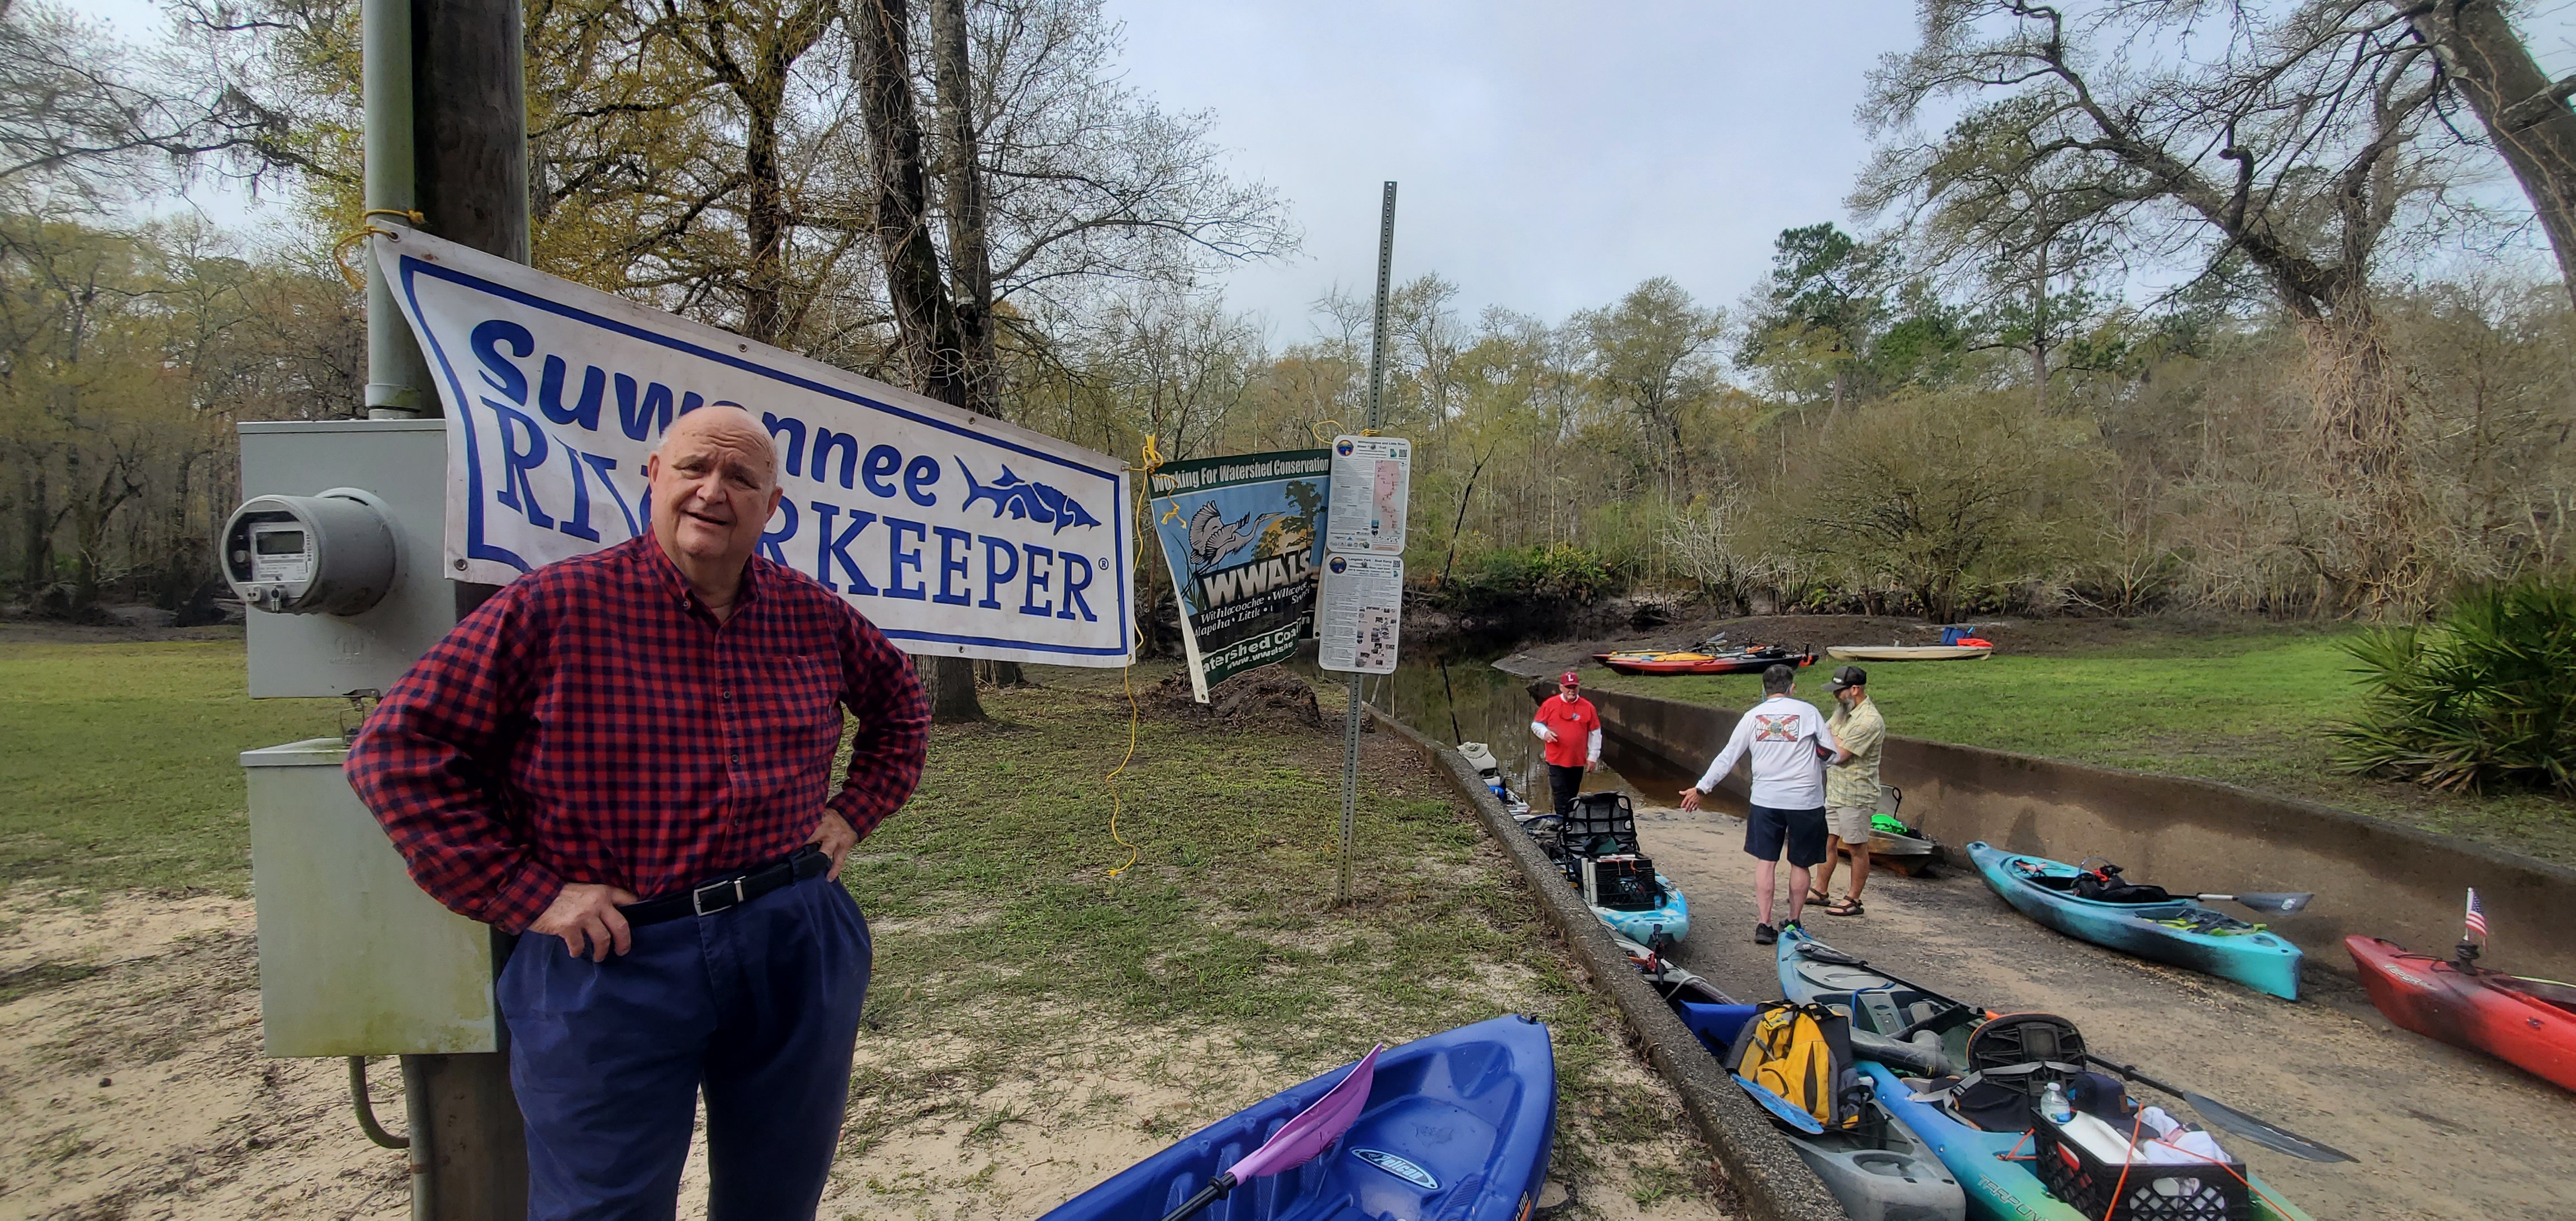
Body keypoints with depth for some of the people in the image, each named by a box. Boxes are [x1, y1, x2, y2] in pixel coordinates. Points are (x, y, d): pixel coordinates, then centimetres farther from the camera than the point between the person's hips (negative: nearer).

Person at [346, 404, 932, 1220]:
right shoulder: (552, 606, -9)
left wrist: (853, 813, 8)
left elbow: (898, 704, 21)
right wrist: (523, 895, -13)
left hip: (797, 948, 4)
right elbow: (396, 748, -8)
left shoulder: (814, 616, 3)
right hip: (611, 965, -3)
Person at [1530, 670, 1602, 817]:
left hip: (1578, 762, 1)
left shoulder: (1587, 707, 1)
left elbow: (1595, 733, 5)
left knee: (1572, 796, 12)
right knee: (1561, 795, -6)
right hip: (1556, 760, -1)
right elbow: (1536, 724, 8)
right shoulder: (1549, 705, -1)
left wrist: (1593, 757, 3)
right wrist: (1545, 733, -14)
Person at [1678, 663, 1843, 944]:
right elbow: (1835, 754, 2)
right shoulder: (1807, 712, -4)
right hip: (1805, 801, -1)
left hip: (1766, 800, 1)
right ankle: (1793, 924, 22)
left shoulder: (1752, 716, 1)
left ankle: (1765, 925, 5)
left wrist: (1702, 788, 11)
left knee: (1765, 861, 7)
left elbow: (1727, 757, 3)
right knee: (1800, 864, 12)